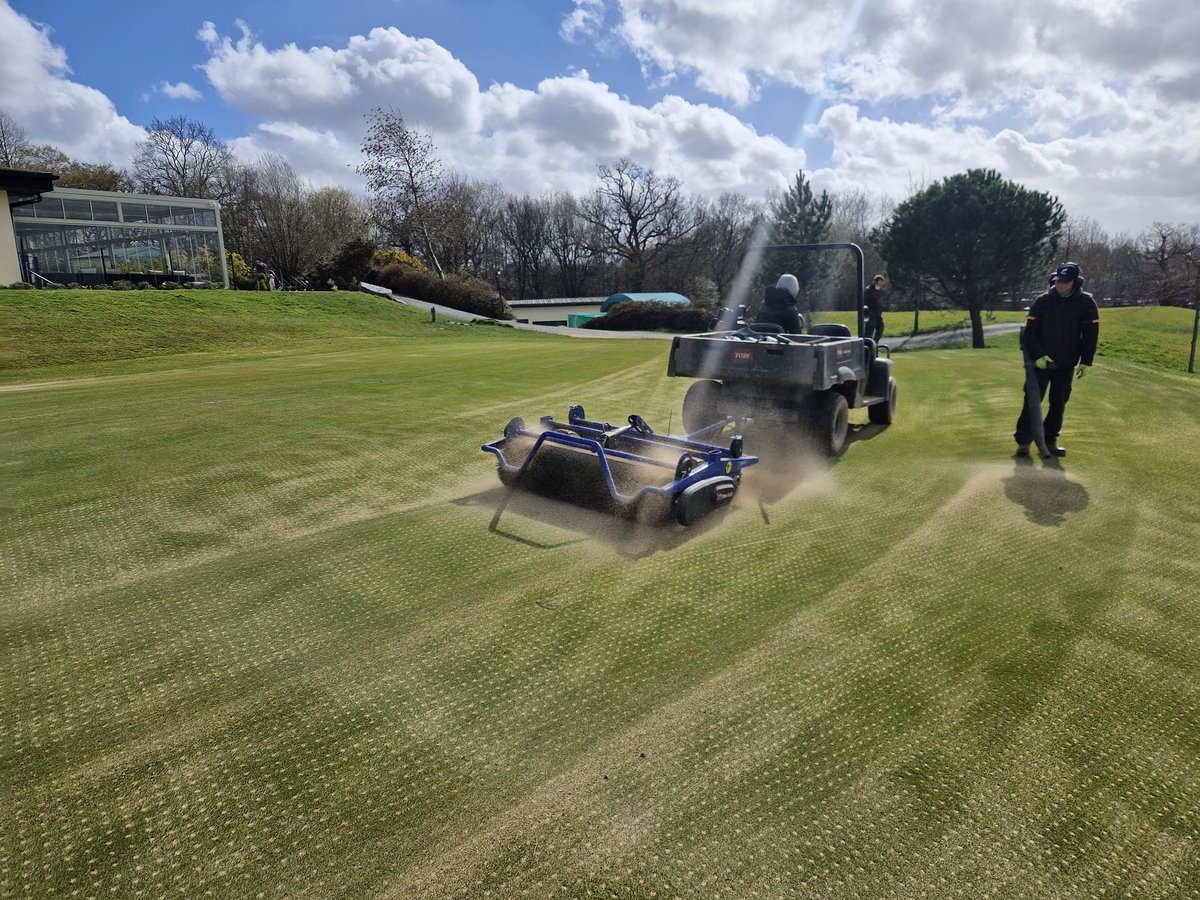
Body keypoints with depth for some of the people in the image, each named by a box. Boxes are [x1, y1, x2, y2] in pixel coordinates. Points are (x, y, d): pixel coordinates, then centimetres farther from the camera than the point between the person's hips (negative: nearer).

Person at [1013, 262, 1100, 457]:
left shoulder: (1086, 303, -3)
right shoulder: (1043, 301, -5)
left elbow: (1090, 334, 0)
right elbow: (1030, 331, -5)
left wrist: (1085, 361, -5)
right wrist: (1038, 356, -15)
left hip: (1067, 365, 2)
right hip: (1041, 362, -1)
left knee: (1059, 404, 7)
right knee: (1032, 401, -3)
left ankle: (1050, 440, 19)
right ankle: (1023, 441, 2)